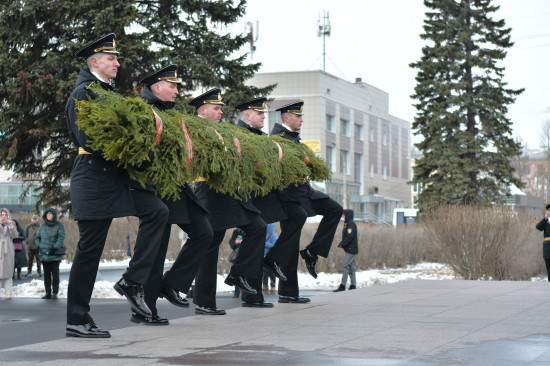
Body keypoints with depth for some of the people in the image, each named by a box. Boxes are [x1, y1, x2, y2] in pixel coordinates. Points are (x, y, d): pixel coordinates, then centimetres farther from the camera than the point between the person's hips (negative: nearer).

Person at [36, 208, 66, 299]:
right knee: (46, 274, 6)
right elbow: (37, 237, 23)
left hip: (55, 255, -4)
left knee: (55, 273, -4)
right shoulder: (43, 227, 13)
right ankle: (48, 292, 9)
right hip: (44, 254, 4)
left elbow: (61, 238, -10)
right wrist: (38, 246, 7)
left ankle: (55, 292, -1)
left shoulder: (59, 226, 0)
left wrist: (55, 248, -19)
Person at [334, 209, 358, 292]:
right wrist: (341, 243, 8)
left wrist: (342, 244, -17)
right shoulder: (347, 224, 17)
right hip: (350, 249, 10)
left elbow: (349, 237, -21)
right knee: (351, 267, 11)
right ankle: (353, 285, 14)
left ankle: (342, 286, -11)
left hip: (351, 250, -10)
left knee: (345, 266, -11)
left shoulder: (351, 224, -14)